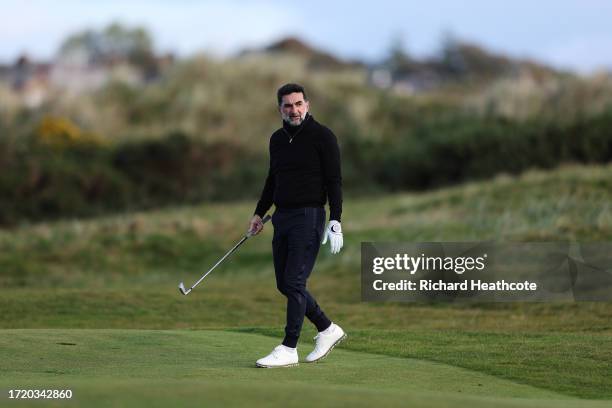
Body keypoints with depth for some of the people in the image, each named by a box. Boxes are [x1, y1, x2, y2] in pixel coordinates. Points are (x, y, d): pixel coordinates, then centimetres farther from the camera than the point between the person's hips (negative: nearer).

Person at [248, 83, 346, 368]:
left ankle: (289, 349, -7)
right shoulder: (277, 139, 13)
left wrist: (335, 222, -16)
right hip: (282, 217, 7)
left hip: (309, 216, -7)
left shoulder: (322, 136, -7)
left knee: (294, 282, -12)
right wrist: (259, 213, 19)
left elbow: (334, 181, -10)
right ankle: (328, 330, 23)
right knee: (285, 284, 8)